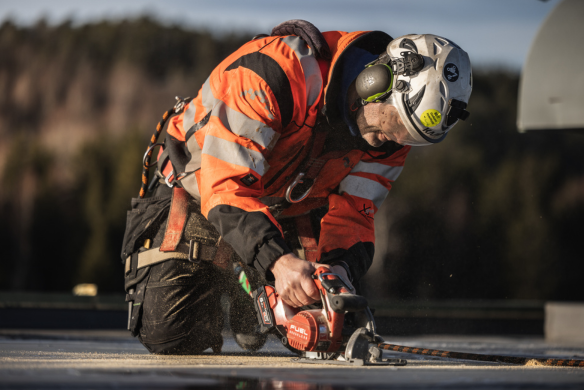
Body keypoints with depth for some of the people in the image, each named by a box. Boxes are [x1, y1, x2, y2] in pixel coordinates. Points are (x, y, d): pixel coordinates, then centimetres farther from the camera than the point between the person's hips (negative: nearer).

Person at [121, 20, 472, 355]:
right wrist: (278, 261, -55)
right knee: (169, 336, -12)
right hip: (202, 187, -5)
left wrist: (339, 269, -38)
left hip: (292, 209, 5)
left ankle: (251, 307, 26)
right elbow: (225, 185, -42)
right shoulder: (276, 72, -39)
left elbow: (353, 213, -16)